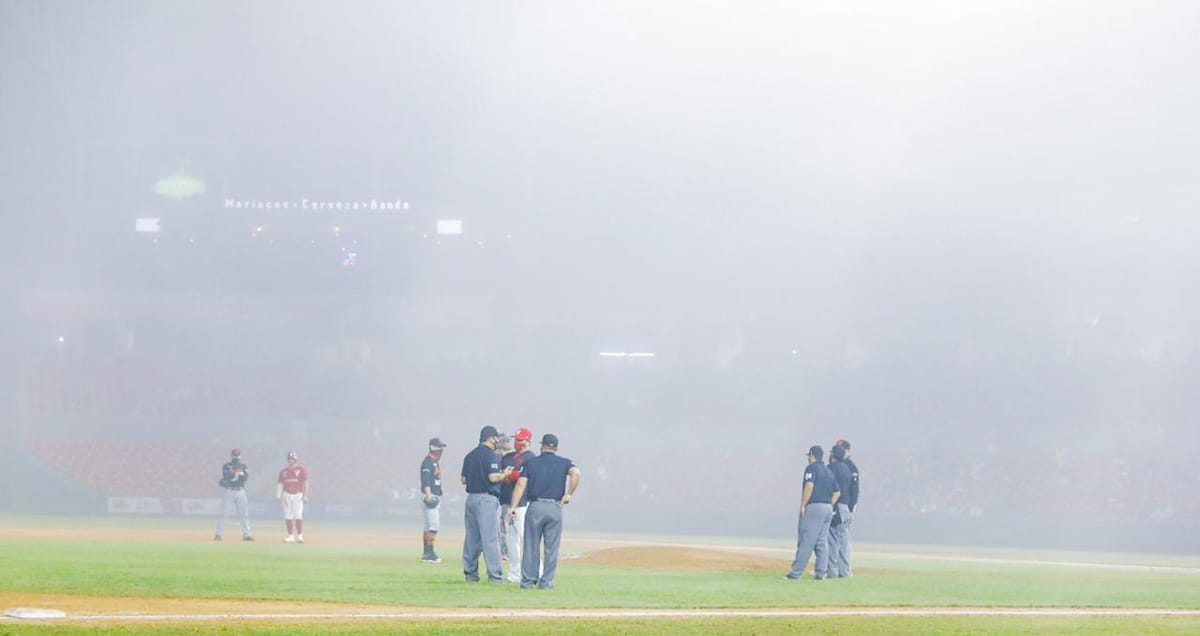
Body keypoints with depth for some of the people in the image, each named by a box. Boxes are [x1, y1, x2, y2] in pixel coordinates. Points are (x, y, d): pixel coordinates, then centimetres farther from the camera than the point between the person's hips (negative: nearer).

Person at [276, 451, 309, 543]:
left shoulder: (302, 470, 0)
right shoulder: (283, 471, 11)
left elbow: (305, 483, -2)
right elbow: (280, 484, 11)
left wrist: (305, 496, -10)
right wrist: (278, 496, 2)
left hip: (298, 495, -4)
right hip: (287, 495, 4)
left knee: (298, 516, -11)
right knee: (288, 516, 3)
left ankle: (300, 535, -7)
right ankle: (291, 535, 9)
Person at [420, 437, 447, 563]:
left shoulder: (436, 462, 17)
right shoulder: (427, 462, -14)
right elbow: (426, 480, -26)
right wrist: (428, 495, -39)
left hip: (436, 496, 11)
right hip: (429, 497, -11)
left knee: (429, 526, 14)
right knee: (433, 525, -15)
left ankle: (426, 553, 19)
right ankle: (429, 554, -17)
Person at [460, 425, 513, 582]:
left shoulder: (470, 456, 15)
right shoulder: (490, 455, -10)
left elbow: (463, 480, 16)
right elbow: (493, 477, -20)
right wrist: (505, 474, -1)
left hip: (471, 497, 8)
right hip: (486, 499, -8)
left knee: (472, 538, 12)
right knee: (490, 538, -8)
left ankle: (470, 572, 14)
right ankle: (494, 575, -10)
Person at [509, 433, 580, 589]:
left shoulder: (531, 462, 7)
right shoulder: (563, 463, 7)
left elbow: (521, 484, -3)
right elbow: (575, 473, -14)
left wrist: (513, 507, -6)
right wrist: (569, 494, -7)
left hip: (535, 506, 0)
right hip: (555, 507, 0)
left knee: (531, 546, 6)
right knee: (552, 547, 6)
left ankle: (528, 580, 5)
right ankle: (546, 581, 4)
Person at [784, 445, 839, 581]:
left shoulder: (811, 468, -5)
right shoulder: (828, 471, 19)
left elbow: (809, 486, -19)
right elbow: (837, 492, 18)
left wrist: (803, 505, -15)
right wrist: (829, 506, 16)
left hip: (814, 507, -8)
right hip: (828, 508, 8)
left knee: (805, 542, -8)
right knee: (822, 542, 10)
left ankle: (796, 573, -9)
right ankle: (820, 573, 8)